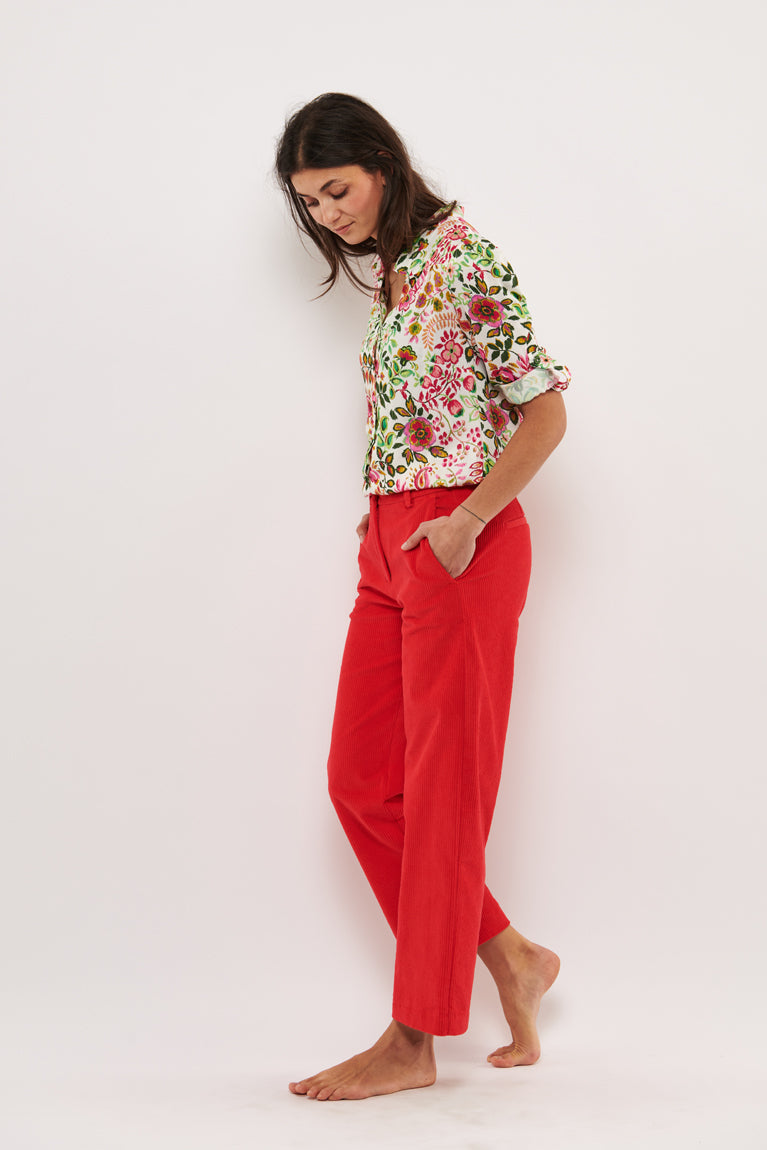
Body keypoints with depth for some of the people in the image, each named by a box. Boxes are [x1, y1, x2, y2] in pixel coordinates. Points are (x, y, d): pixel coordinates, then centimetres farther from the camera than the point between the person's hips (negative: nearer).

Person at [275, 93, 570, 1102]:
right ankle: (510, 956, 20)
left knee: (442, 784, -3)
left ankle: (415, 1041, 6)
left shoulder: (467, 258, -9)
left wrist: (466, 520, -17)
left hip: (460, 540, -9)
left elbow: (545, 410, -13)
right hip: (390, 541, 9)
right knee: (361, 779, 7)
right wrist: (388, 530, 6)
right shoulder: (390, 273, 17)